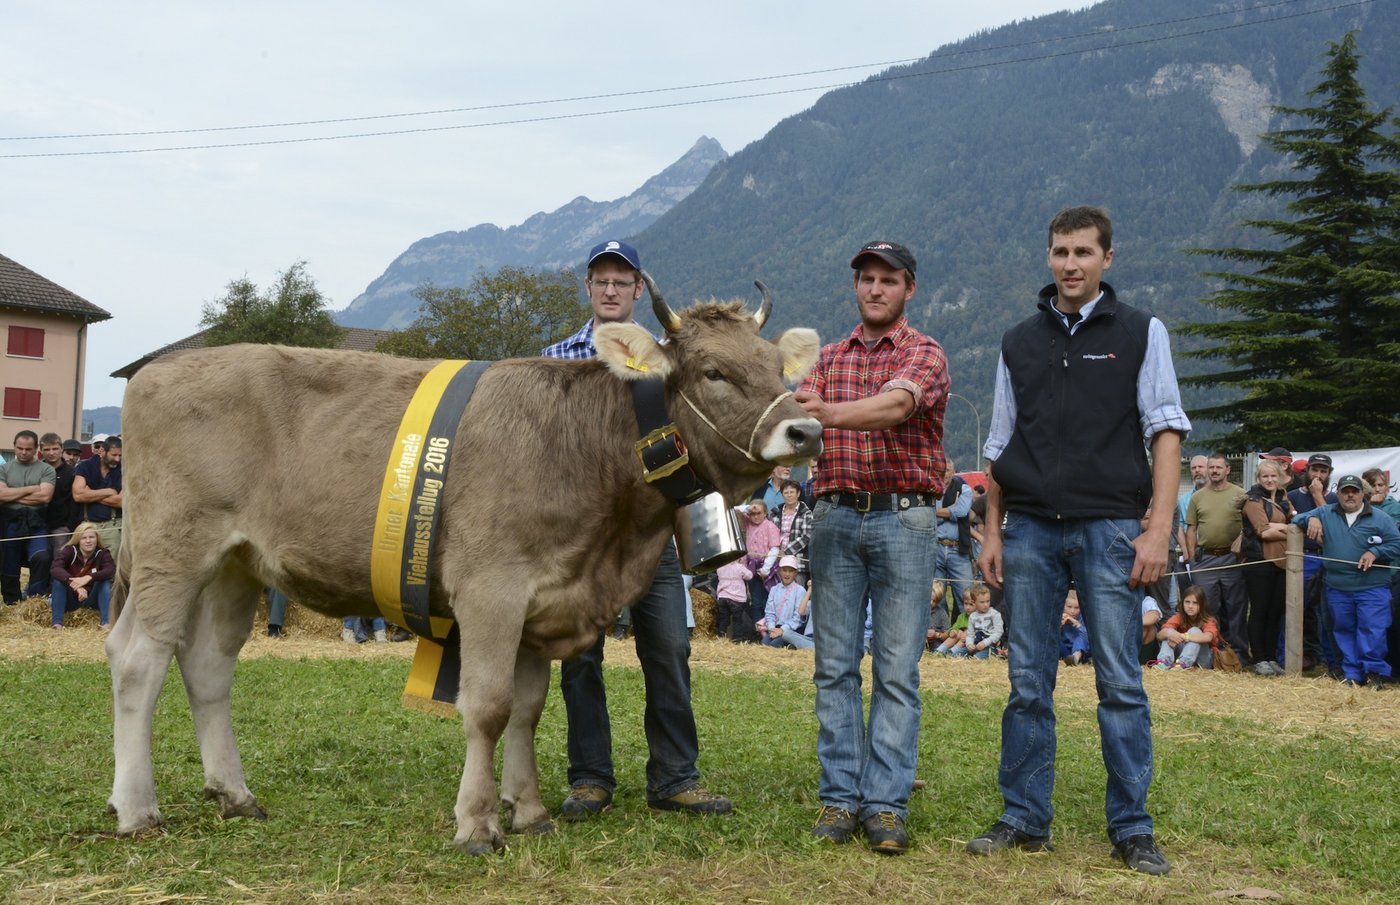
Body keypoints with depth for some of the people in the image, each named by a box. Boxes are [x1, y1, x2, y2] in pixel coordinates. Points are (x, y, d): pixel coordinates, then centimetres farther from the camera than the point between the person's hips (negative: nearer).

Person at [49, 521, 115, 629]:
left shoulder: (102, 553, -11)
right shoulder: (69, 551, -12)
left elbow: (111, 570, -31)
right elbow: (54, 569, -30)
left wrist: (88, 577, -49)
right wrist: (75, 585, -45)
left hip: (92, 598, 0)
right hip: (71, 599, 0)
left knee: (105, 581, -26)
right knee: (58, 580, -26)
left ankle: (106, 623, -34)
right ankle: (57, 623, -24)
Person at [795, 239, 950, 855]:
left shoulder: (924, 354, 0)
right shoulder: (828, 358, 16)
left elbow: (893, 407, -21)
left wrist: (827, 412, -38)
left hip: (903, 519, -4)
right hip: (835, 518, 4)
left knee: (897, 669, -2)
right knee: (835, 665, 4)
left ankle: (886, 804, 1)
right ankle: (840, 797, 10)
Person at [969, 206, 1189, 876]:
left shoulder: (1140, 333, 5)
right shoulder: (1019, 343, 14)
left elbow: (1165, 434, 0)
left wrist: (1158, 531, -10)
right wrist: (992, 531, 8)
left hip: (1109, 527, -3)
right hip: (1031, 531, 3)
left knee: (1120, 683, -2)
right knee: (1028, 683, 5)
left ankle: (1131, 830, 6)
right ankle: (1025, 820, 13)